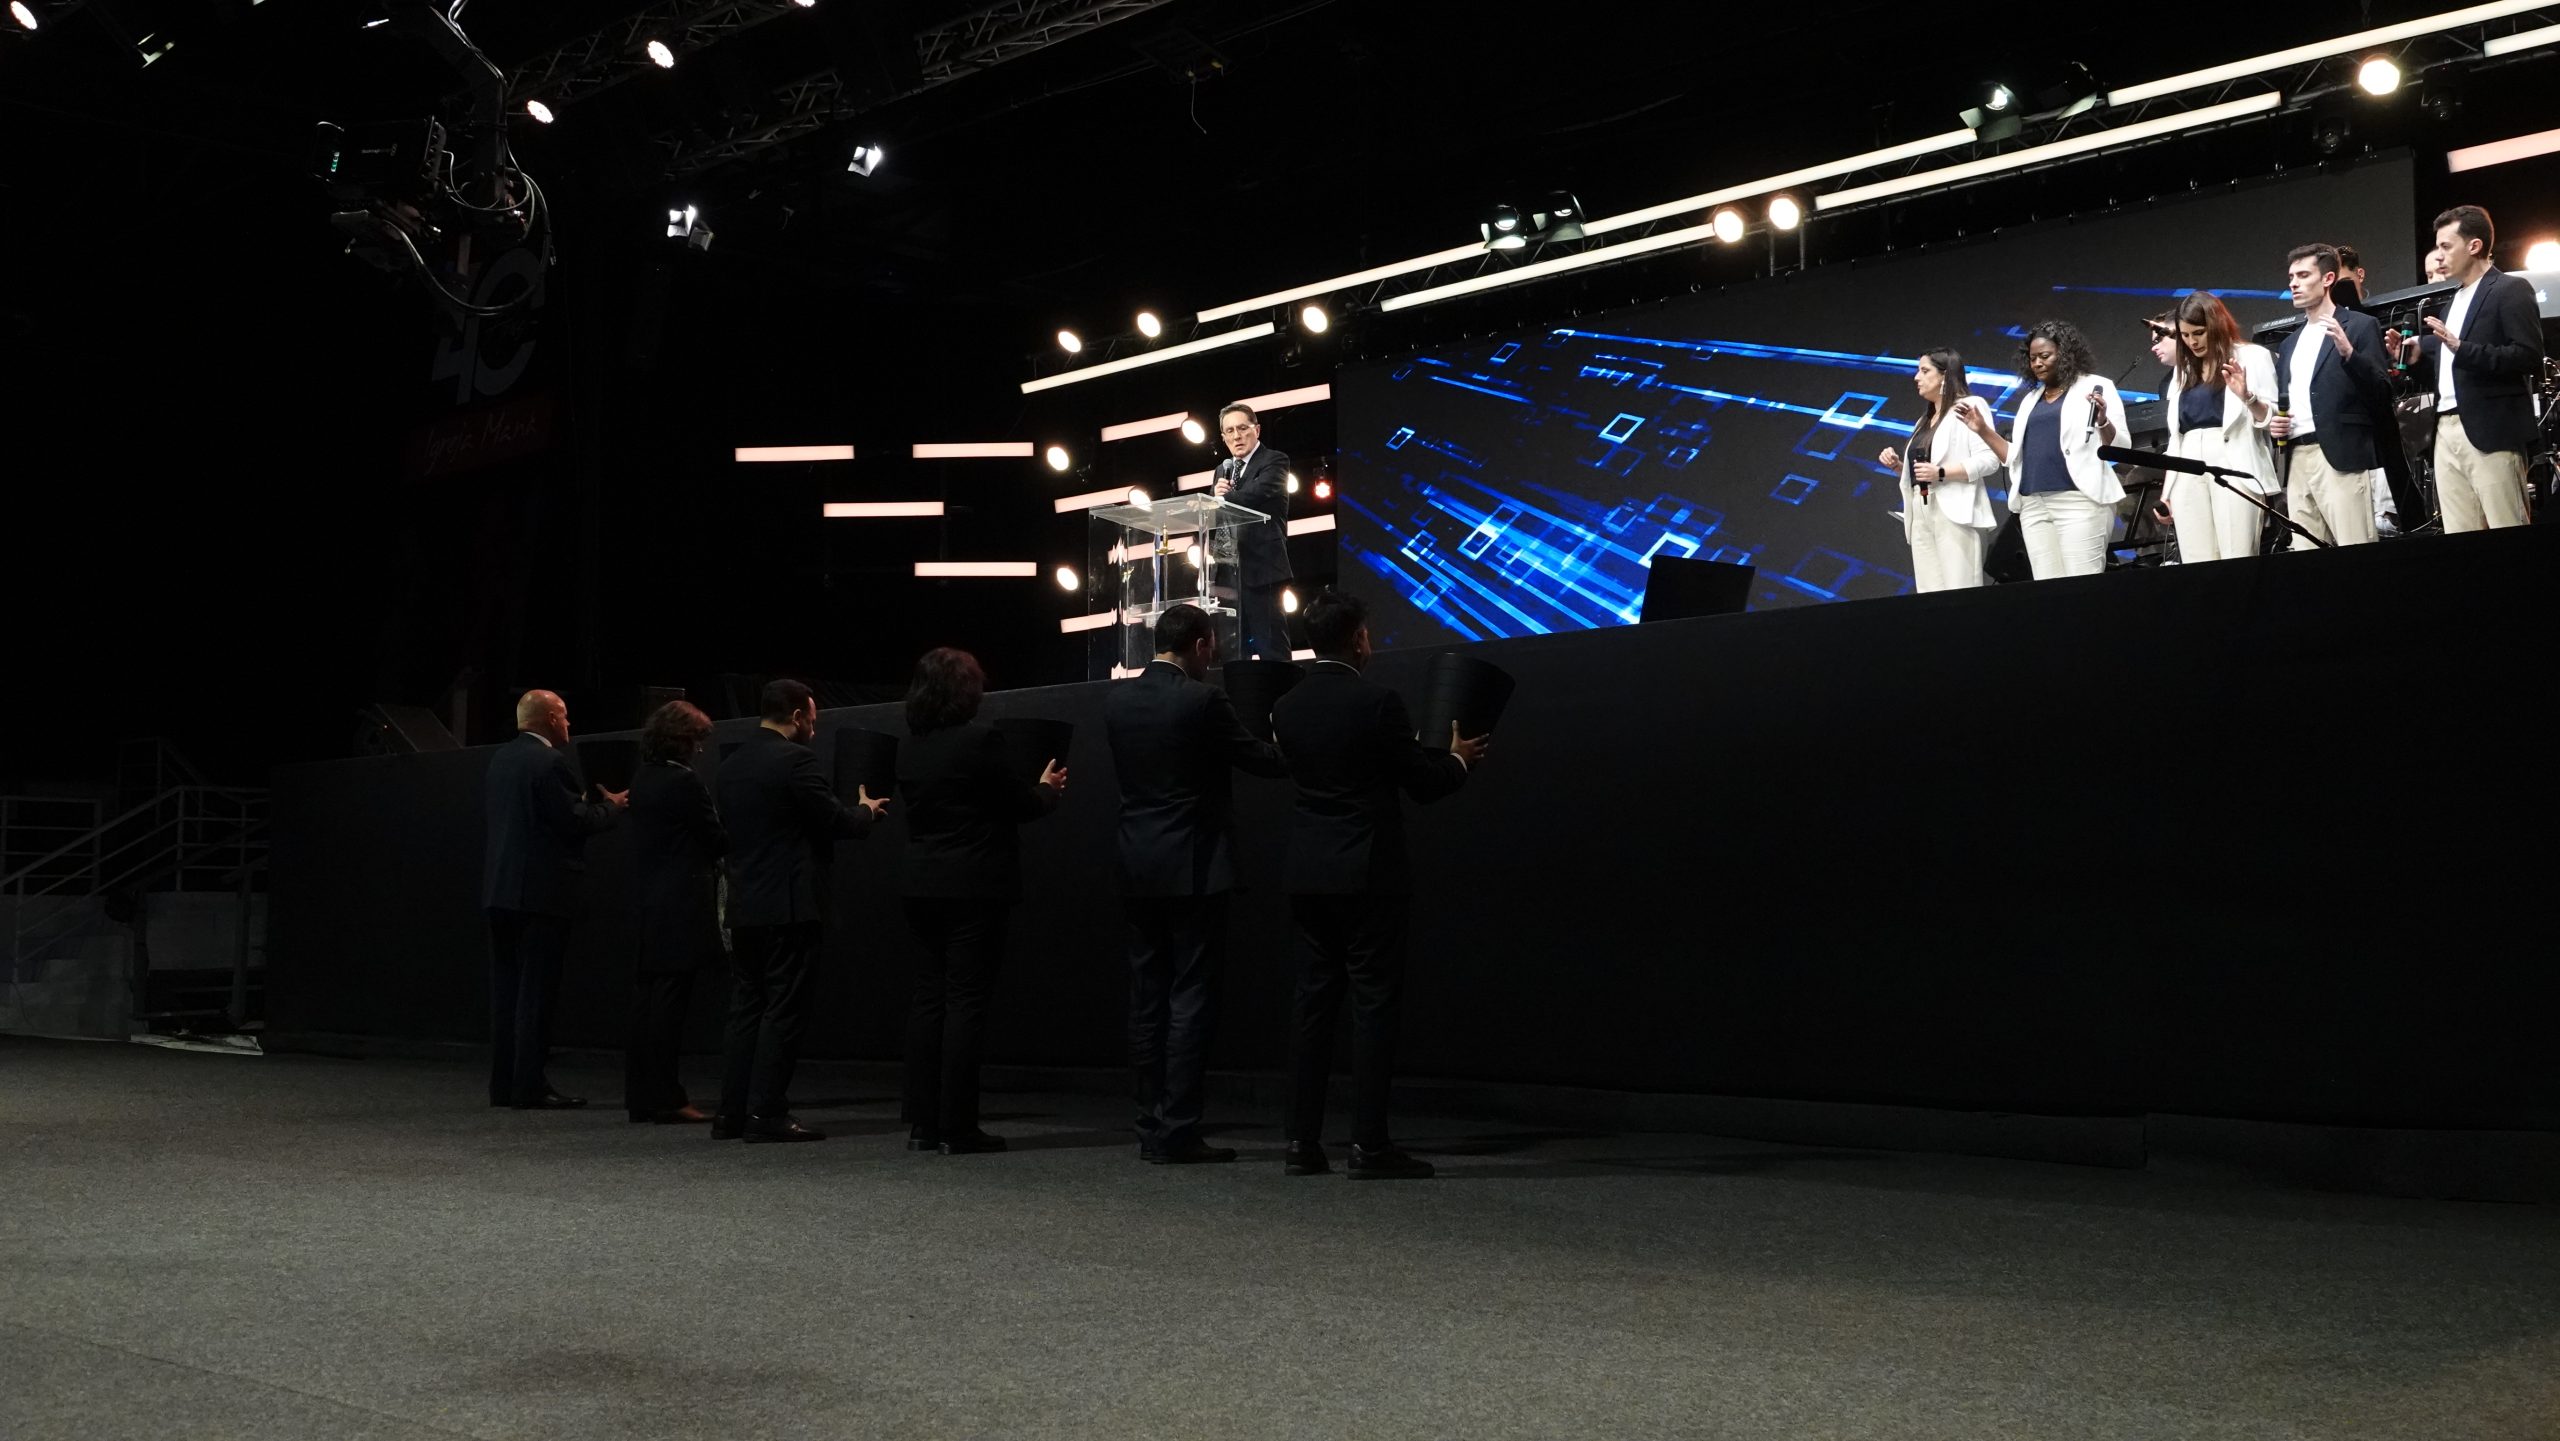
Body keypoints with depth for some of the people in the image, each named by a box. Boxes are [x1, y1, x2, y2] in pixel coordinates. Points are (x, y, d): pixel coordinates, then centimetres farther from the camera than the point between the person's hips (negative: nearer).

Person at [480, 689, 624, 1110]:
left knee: (506, 989, 11)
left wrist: (595, 801, 18)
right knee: (537, 991, -4)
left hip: (500, 887, 8)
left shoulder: (502, 758, 13)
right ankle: (531, 1087, -4)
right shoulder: (551, 762, -14)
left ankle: (504, 1083, 14)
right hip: (541, 892, -8)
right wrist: (612, 806, 1)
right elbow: (574, 821, -16)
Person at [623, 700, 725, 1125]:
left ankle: (641, 1095, 14)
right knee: (669, 999, -6)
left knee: (646, 998, 10)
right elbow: (715, 839, -11)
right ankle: (666, 1098, -4)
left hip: (646, 903, 8)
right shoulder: (684, 783, -14)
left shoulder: (641, 782, 12)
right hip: (681, 909, -8)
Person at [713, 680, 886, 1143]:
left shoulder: (732, 763, 12)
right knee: (784, 1009, -4)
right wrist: (867, 809, 10)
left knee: (746, 1006, 11)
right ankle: (767, 1113, -5)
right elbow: (837, 820, -13)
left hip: (743, 905, 8)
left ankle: (731, 1112, 11)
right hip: (789, 905, -8)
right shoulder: (795, 758, -13)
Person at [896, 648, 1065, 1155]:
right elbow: (1021, 805, -8)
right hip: (974, 888, -6)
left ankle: (921, 1123, 12)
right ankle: (957, 1128, -3)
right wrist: (1049, 789, 15)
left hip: (923, 888, 6)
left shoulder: (909, 748, 7)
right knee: (966, 1001, -3)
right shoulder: (980, 740, -14)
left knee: (927, 999, 11)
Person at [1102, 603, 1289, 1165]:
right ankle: (1177, 1133, -3)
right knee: (1190, 1001, -3)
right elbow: (1262, 760, -5)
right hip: (1193, 870, -6)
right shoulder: (1202, 700, -13)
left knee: (1146, 1002, 9)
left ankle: (1152, 1128, 13)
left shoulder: (1116, 700, 5)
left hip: (1137, 873, 6)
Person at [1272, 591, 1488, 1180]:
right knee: (1373, 1006, -2)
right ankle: (1369, 1145, -3)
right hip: (1369, 875, -6)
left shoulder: (1287, 707, 6)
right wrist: (1458, 758, 15)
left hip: (1307, 876, 6)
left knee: (1313, 1005, 9)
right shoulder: (1377, 703, -13)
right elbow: (1424, 784, -7)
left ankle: (1303, 1142, 9)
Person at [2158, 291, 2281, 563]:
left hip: (2235, 469, -5)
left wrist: (2247, 397, -19)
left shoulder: (2252, 357, 6)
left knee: (2238, 565, -13)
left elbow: (2271, 418, 0)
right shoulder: (2182, 370, 21)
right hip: (2189, 475, 5)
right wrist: (2167, 489, 15)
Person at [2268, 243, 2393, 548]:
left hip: (2342, 457, -6)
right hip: (2297, 461, 6)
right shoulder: (2289, 343, 23)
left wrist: (2348, 352, -20)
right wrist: (2274, 425, 5)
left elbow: (2382, 396, -6)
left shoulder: (2360, 326, 4)